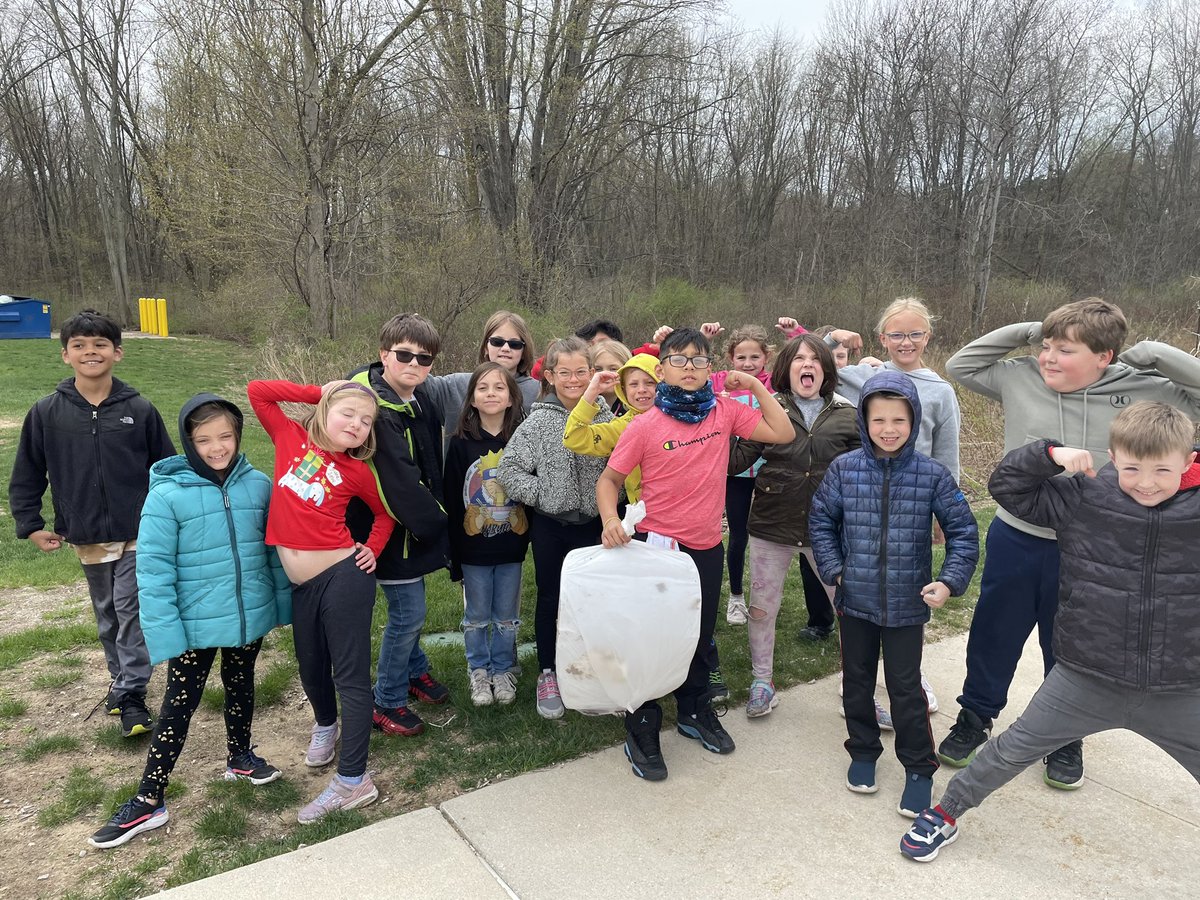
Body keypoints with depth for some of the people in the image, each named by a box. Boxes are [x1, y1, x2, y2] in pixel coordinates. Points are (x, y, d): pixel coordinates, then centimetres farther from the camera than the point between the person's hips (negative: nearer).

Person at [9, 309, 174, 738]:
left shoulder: (139, 409, -6)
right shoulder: (46, 413, -3)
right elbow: (26, 475, 7)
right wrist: (31, 525, 4)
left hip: (139, 534, -2)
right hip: (87, 538, 2)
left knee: (131, 610, -4)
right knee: (107, 615, 16)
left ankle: (130, 693, 6)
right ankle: (122, 681, 31)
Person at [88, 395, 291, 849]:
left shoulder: (258, 485, -6)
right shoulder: (168, 494, -16)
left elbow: (275, 551, 3)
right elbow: (153, 570, -14)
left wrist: (284, 605, 6)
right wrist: (165, 633, -16)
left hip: (250, 619, 3)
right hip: (196, 625, -3)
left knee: (241, 688, 23)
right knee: (178, 707, 8)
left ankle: (240, 756, 45)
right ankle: (149, 800, 23)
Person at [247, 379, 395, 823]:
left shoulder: (356, 471, -3)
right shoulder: (292, 439, 2)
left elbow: (385, 514, 13)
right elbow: (257, 390, -1)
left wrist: (373, 549, -2)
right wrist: (319, 391, -1)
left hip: (343, 576, -4)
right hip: (302, 586, 4)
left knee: (351, 676, 2)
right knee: (311, 669, 22)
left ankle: (352, 779, 10)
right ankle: (326, 725, 53)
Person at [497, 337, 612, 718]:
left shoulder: (605, 418, -3)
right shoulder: (539, 421, -8)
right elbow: (509, 469, -9)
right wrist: (542, 496, -12)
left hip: (592, 523, 1)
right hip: (549, 525, -1)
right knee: (550, 598, 11)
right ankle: (547, 674, 27)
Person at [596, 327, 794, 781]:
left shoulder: (725, 411, -3)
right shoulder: (644, 426, -13)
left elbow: (783, 433, -4)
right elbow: (610, 478, -6)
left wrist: (755, 385, -5)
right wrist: (611, 519, -23)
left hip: (707, 548, 4)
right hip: (658, 546, -4)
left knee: (701, 635, 21)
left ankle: (694, 710, 44)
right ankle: (642, 732, 24)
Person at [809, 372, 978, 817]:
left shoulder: (932, 474, -10)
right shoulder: (844, 468, -7)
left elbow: (963, 531, -4)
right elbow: (821, 520, 3)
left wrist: (950, 581, -15)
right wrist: (834, 569, -6)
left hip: (907, 603, -2)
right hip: (855, 598, 2)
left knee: (905, 686, 7)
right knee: (857, 679, 17)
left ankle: (919, 767, 26)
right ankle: (863, 750, 39)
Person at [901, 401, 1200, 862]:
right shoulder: (1081, 499, -10)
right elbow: (1006, 485, -4)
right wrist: (1050, 455, -19)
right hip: (1086, 678, 0)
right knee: (1013, 749, 11)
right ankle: (945, 815, 31)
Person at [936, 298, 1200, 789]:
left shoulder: (1141, 391, -9)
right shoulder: (1022, 379, -6)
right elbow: (960, 364, 0)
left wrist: (1150, 354, -17)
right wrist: (1024, 332, -9)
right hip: (1015, 540, 1)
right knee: (993, 636, 16)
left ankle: (1066, 738, 42)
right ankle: (974, 718, 38)